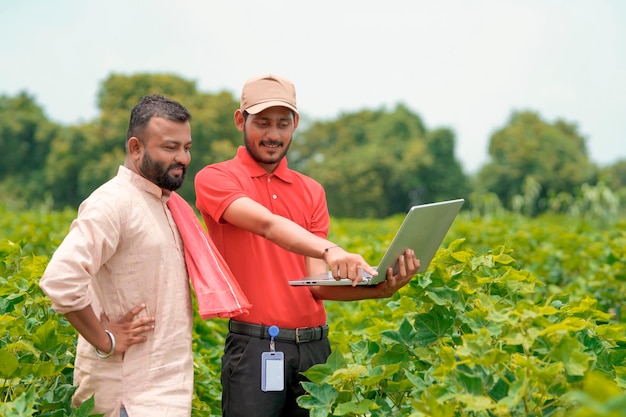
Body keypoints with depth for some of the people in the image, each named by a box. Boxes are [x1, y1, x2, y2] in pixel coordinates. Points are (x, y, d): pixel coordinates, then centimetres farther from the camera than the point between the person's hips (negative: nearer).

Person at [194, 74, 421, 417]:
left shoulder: (311, 192, 13)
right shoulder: (215, 179, -1)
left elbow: (318, 282, 4)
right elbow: (266, 223, -22)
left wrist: (377, 289, -14)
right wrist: (329, 250, -38)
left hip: (315, 346, 4)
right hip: (254, 348, -4)